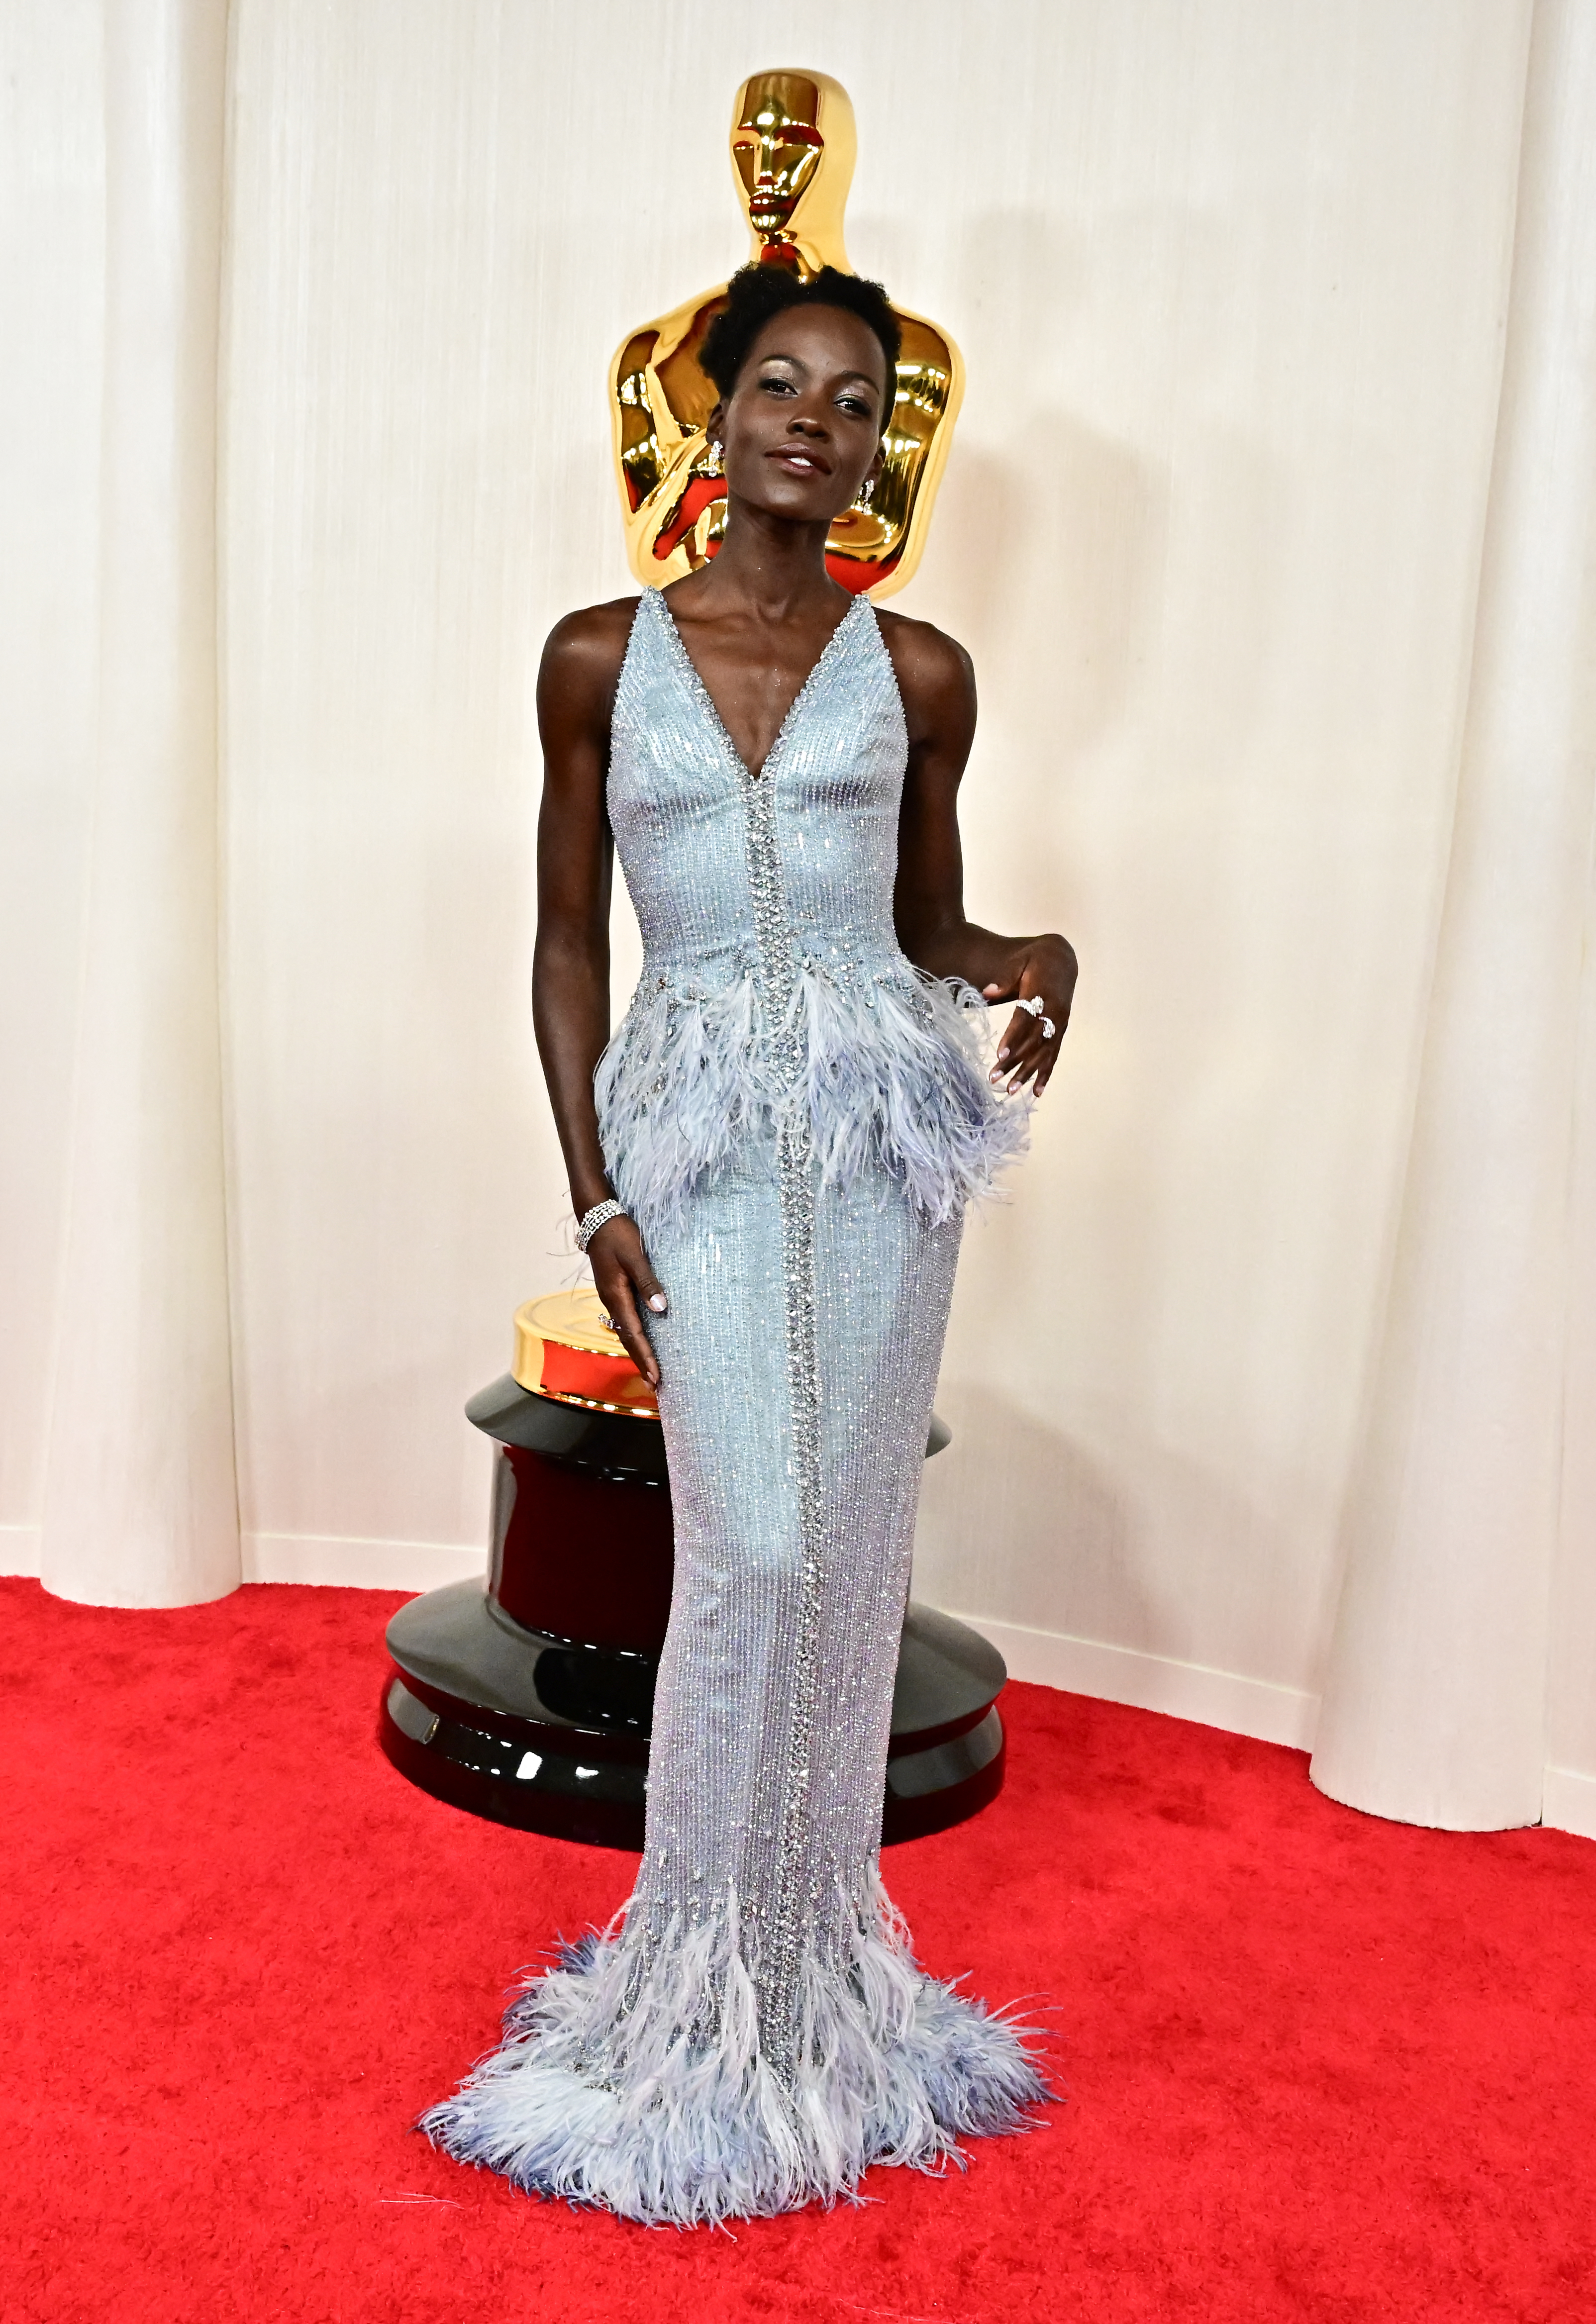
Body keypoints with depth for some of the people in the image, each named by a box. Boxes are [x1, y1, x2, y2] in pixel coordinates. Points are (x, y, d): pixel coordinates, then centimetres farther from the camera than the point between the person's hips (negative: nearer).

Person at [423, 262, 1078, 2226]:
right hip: (700, 1126, -1)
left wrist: (1027, 958, -8)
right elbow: (565, 944, 5)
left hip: (883, 1127, 2)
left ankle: (814, 1956, 26)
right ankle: (709, 1981, 16)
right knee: (751, 1555, -6)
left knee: (846, 1552, 6)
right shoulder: (599, 658, 4)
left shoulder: (918, 674, 8)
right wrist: (593, 1195, -2)